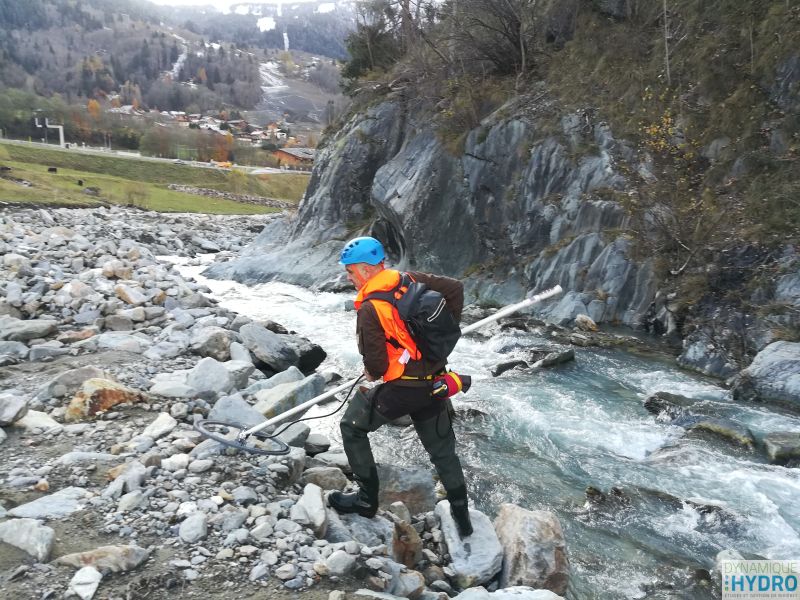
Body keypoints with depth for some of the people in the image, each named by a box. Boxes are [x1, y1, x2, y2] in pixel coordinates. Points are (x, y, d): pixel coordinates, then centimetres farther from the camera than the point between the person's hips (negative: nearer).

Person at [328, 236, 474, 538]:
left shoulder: (369, 309, -19)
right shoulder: (412, 281, -1)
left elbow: (376, 364, -18)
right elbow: (455, 288, 6)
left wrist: (372, 374, 6)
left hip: (402, 389, -7)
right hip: (435, 383, 7)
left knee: (352, 427, 14)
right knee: (441, 448, 20)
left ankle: (367, 499, 21)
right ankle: (461, 515, 29)